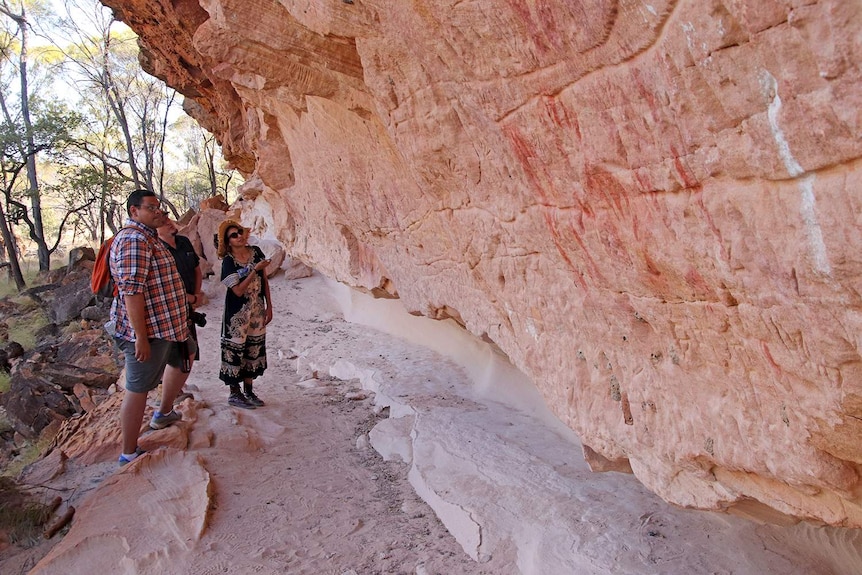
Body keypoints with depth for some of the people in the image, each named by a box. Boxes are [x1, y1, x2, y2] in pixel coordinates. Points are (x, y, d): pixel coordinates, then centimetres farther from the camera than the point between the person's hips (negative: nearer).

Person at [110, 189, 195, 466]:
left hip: (168, 326, 11)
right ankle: (129, 455, 9)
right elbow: (132, 291, -26)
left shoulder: (148, 237, 16)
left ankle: (164, 414, 46)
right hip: (147, 330, -11)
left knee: (182, 361, 27)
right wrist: (141, 337, -27)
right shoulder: (134, 240, -20)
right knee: (138, 389, -2)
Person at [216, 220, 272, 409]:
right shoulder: (228, 261, -14)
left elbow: (264, 281, 6)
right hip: (237, 313, -5)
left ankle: (248, 391, 27)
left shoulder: (256, 252, -1)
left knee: (254, 349, 13)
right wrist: (255, 269, -24)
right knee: (235, 350, 4)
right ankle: (234, 393, 18)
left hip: (257, 311, 5)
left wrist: (269, 306, 5)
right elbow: (238, 290, -20)